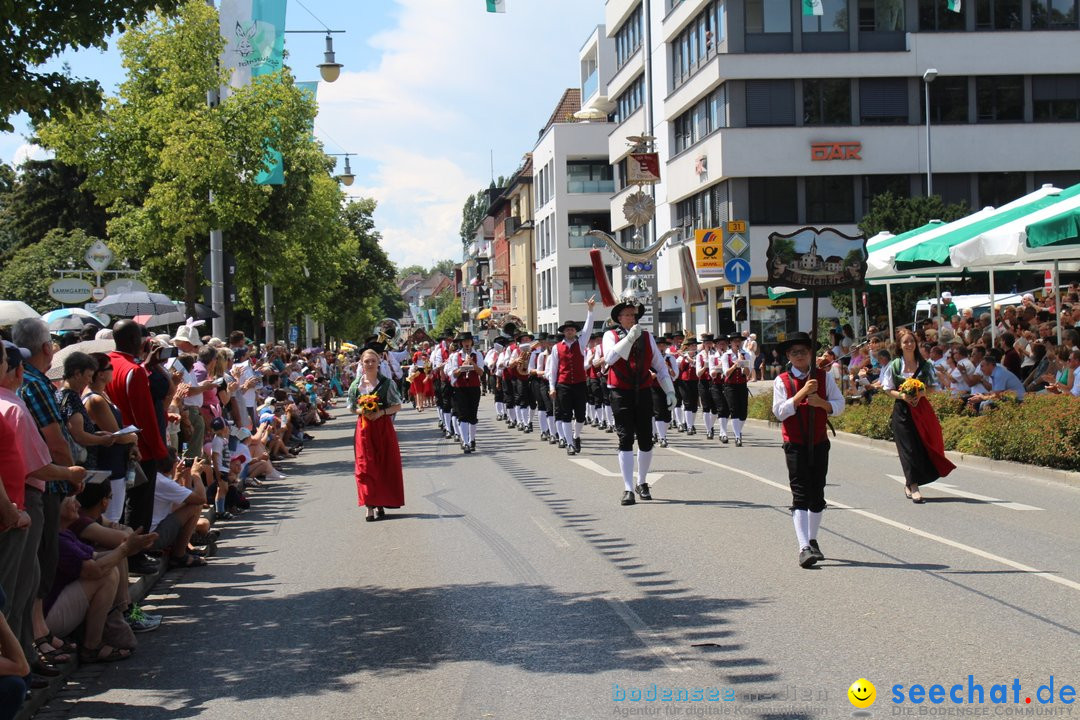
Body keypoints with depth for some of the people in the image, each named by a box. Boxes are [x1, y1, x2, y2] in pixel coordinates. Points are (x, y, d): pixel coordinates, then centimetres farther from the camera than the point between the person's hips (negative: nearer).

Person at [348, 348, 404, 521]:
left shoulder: (387, 383, -2)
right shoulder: (356, 385, 3)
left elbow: (397, 406, 1)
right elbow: (352, 408, 12)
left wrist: (381, 412, -14)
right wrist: (362, 411, -9)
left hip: (384, 427, -1)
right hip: (364, 428, 1)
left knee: (384, 466, 2)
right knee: (365, 467, -4)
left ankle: (380, 505, 12)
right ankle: (370, 506, -4)